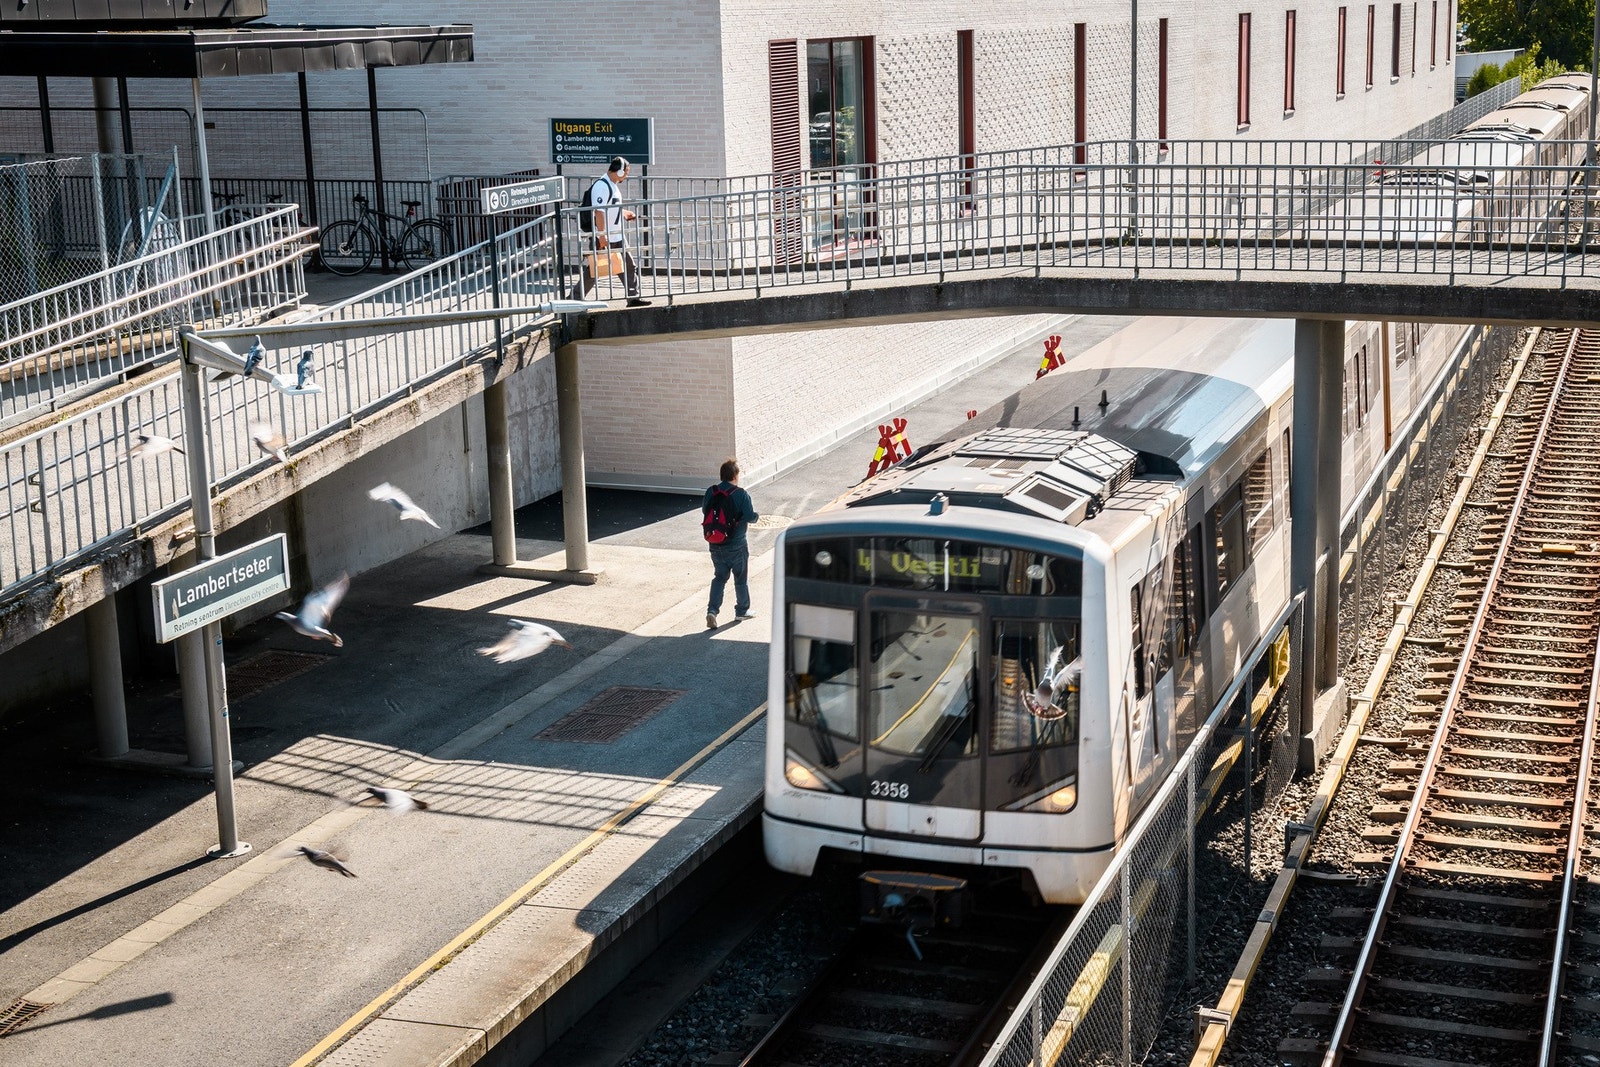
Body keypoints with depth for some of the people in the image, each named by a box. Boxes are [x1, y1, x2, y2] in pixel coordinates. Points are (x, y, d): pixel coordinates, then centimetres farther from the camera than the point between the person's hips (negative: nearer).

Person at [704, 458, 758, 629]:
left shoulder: (710, 492, -4)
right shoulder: (741, 495, -17)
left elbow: (704, 511, 8)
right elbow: (750, 517, -18)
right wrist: (757, 516, 4)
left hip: (715, 545, 4)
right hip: (736, 545, -4)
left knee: (719, 577, 14)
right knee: (741, 578, 14)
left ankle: (712, 610, -2)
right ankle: (742, 610, 27)